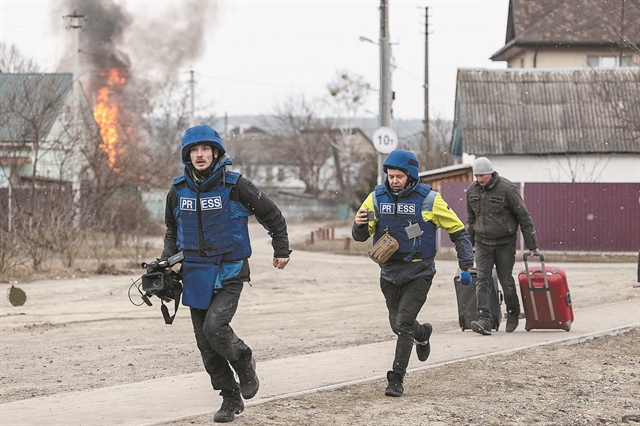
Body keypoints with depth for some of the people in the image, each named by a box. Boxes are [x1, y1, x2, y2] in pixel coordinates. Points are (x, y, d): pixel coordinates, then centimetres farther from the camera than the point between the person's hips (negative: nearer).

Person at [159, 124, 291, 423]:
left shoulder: (234, 186, -9)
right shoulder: (179, 190, 3)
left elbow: (271, 215, 3)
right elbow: (172, 229, 21)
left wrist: (282, 250, 10)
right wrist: (167, 259, 7)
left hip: (229, 273, -5)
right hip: (195, 274, 5)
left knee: (214, 327, -23)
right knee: (205, 344, 4)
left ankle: (243, 361, 8)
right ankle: (231, 398, 17)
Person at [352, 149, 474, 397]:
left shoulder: (428, 199, -9)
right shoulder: (377, 198, -1)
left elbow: (457, 230, 0)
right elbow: (361, 236, 1)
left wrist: (466, 263, -4)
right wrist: (359, 225, -23)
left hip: (419, 272, -4)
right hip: (390, 272, 4)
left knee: (404, 324, -14)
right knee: (397, 325, 16)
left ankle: (396, 380, -8)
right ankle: (423, 334, 50)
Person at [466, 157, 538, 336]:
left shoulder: (507, 189, -14)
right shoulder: (472, 190, 3)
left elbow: (523, 217, -8)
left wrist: (532, 245, -6)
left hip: (505, 243, -4)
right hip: (482, 242, 4)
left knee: (506, 280, 5)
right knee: (483, 279, -11)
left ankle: (513, 314, 29)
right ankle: (484, 320, -19)